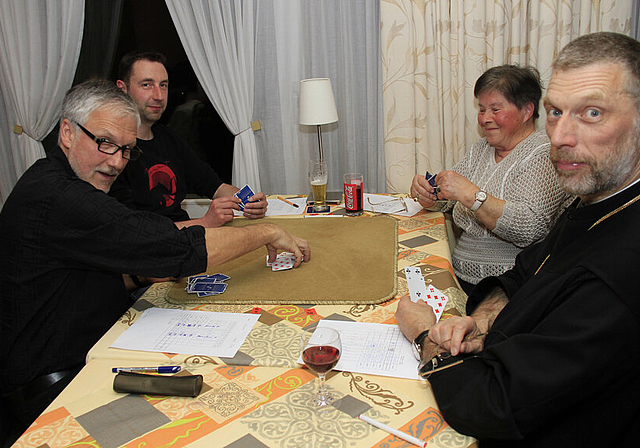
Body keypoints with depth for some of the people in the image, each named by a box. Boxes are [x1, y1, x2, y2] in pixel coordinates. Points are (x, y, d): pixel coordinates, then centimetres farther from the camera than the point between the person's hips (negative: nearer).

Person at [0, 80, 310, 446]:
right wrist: (269, 233, -18)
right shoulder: (54, 199, -26)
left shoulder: (63, 184, 9)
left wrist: (141, 272, -5)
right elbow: (179, 248, -30)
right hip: (52, 386, -9)